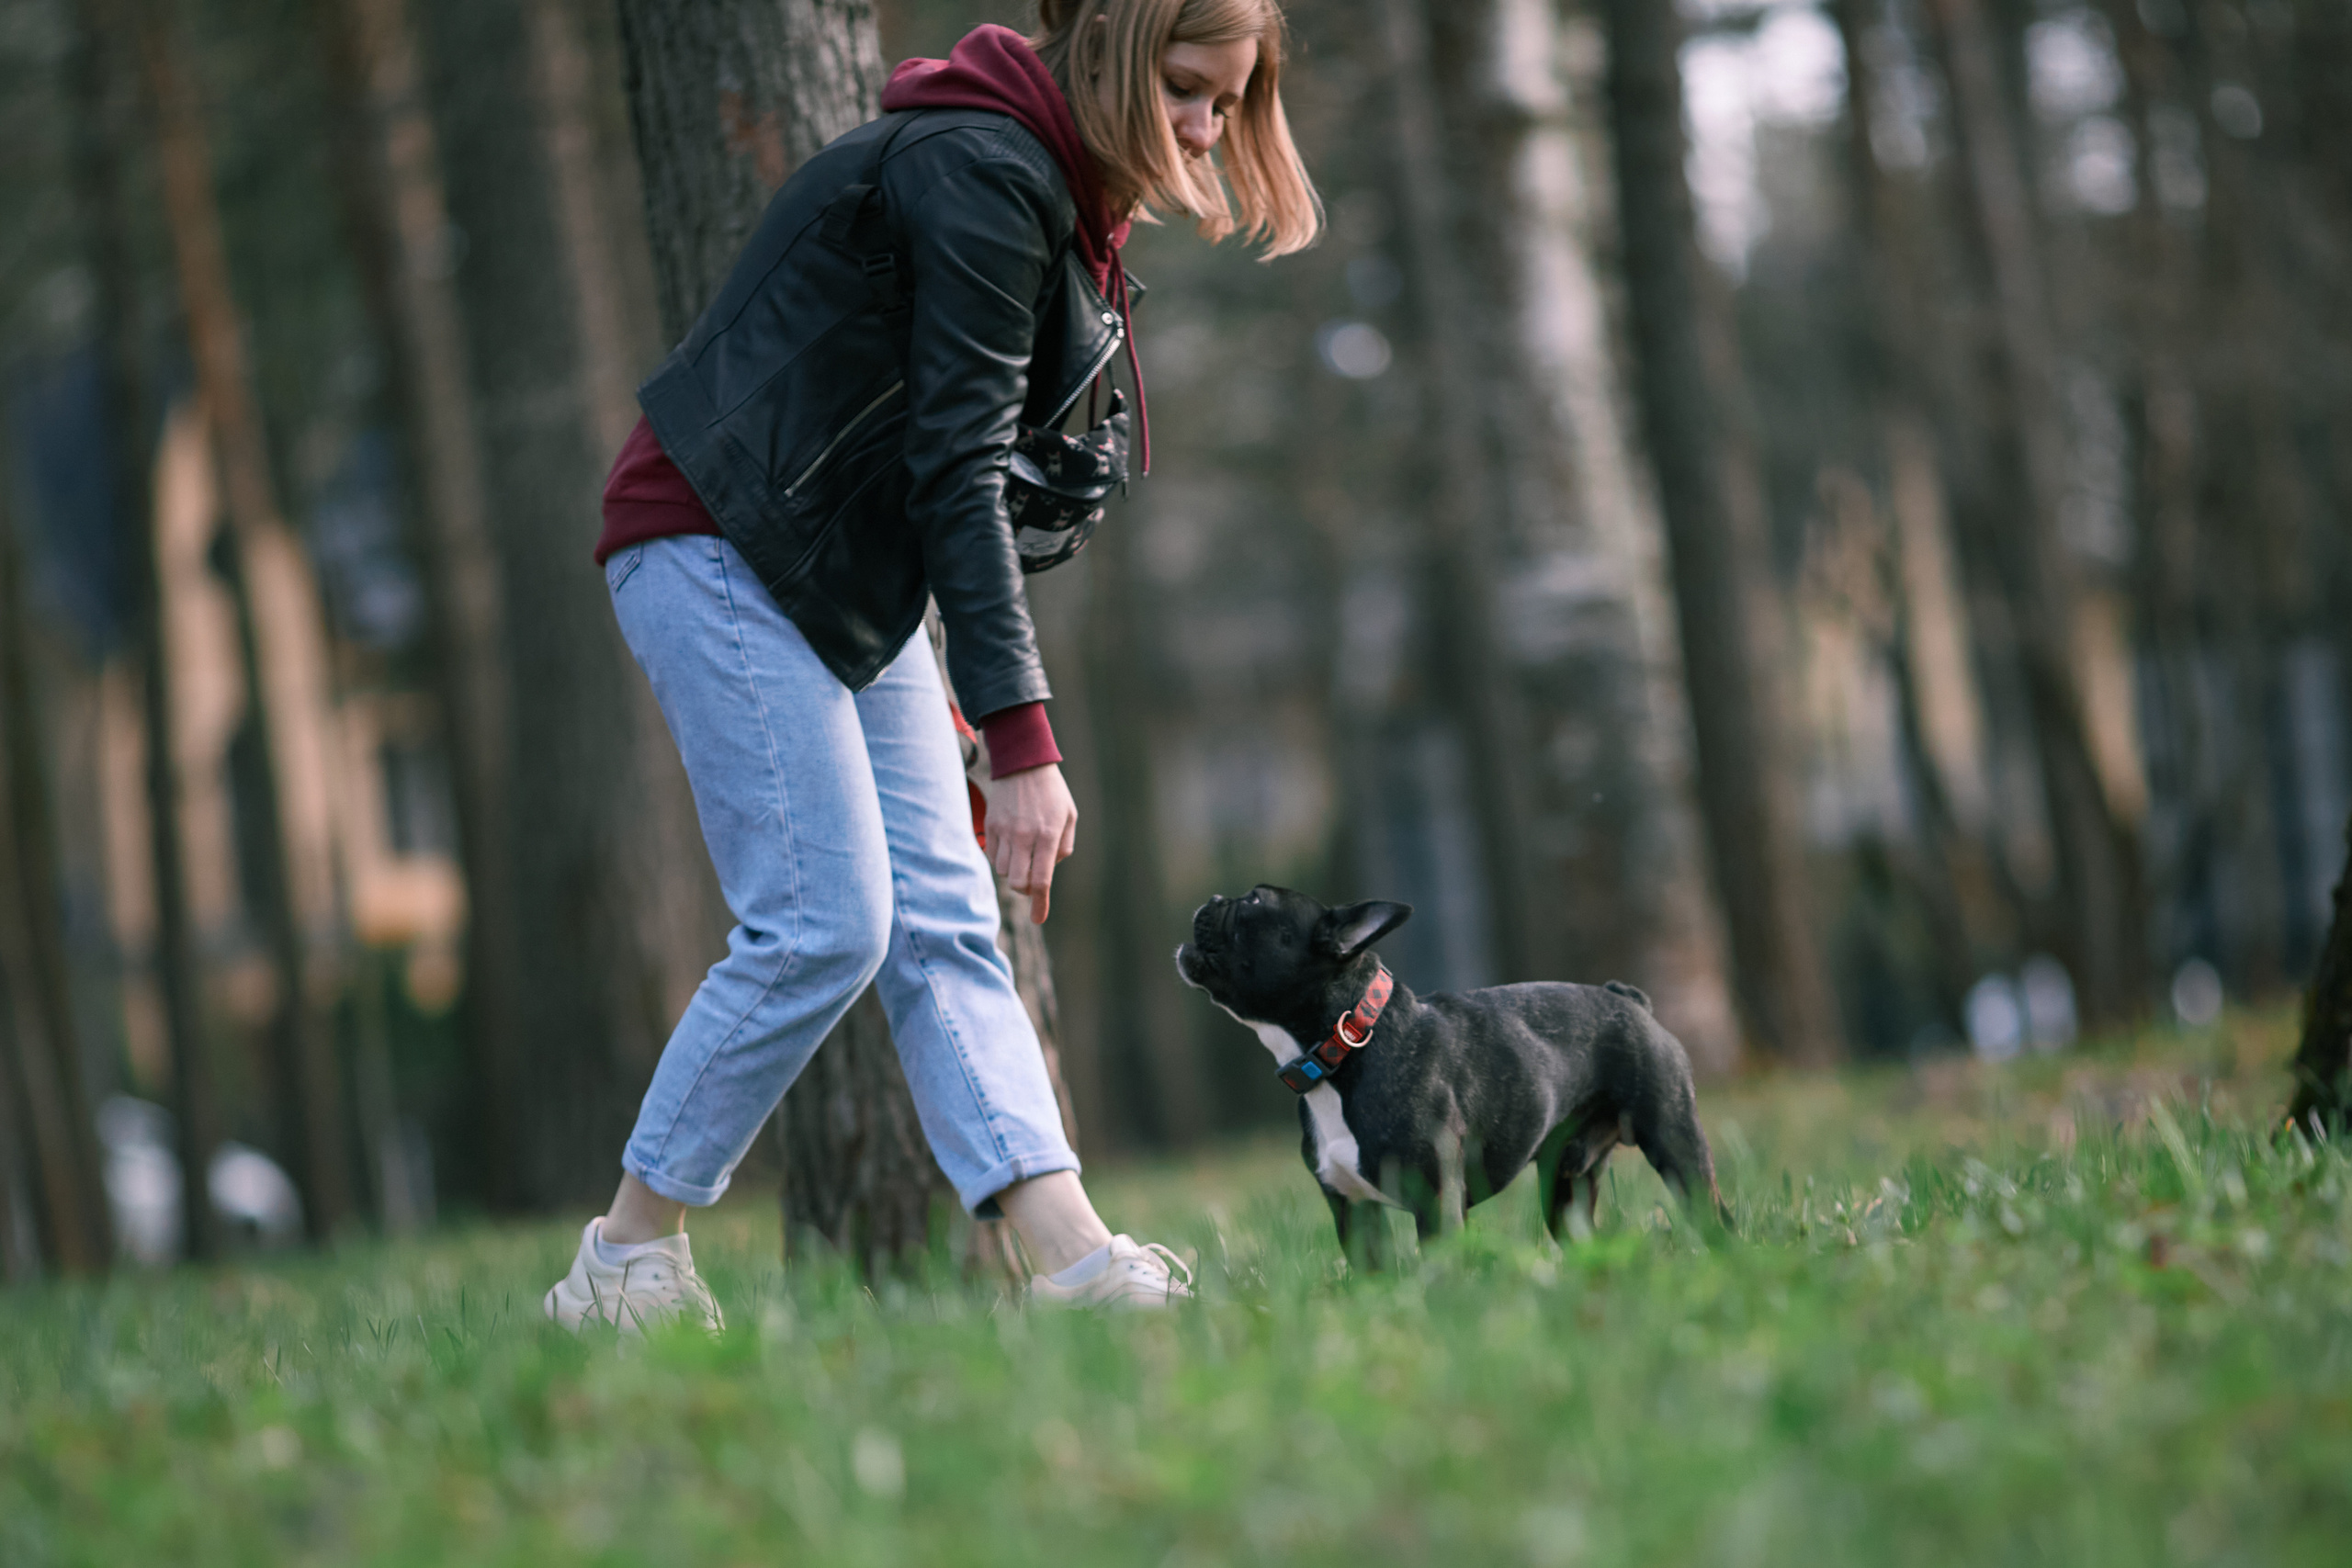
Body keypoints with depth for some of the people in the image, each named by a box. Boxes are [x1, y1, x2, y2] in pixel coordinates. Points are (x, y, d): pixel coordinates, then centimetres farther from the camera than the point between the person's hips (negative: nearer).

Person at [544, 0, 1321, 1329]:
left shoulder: (1058, 196, 12)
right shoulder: (979, 174, -20)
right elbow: (957, 467, -25)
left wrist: (963, 693, 17)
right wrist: (1022, 743, -28)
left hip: (849, 576, 10)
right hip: (721, 554, -10)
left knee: (943, 917, 0)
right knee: (824, 925, -13)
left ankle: (1077, 1259, -7)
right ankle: (620, 1264, -1)